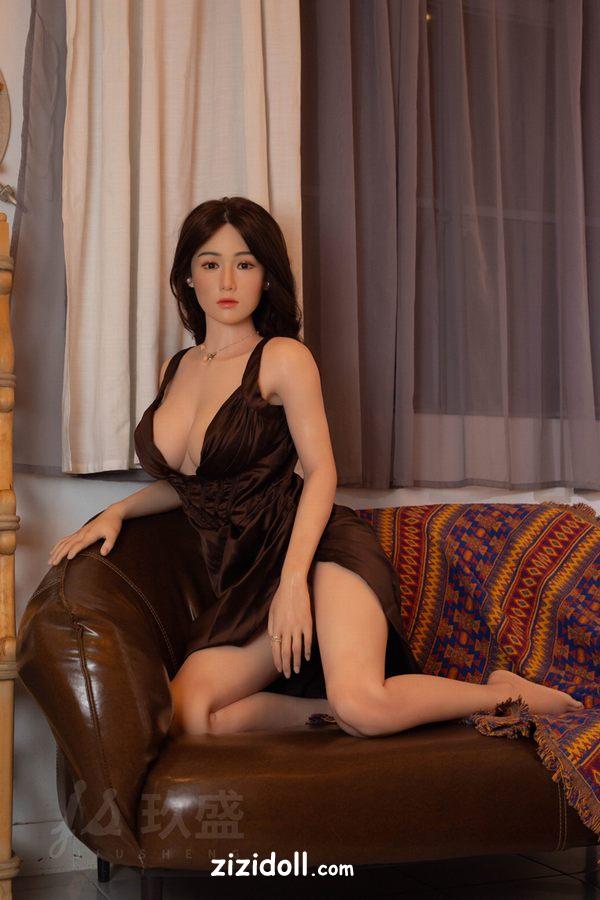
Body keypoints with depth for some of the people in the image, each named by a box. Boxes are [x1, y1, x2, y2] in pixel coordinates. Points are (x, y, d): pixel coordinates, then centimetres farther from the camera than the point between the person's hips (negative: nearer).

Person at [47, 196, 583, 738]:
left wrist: (292, 580, -20)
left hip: (317, 551, -5)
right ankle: (335, 709, -8)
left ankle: (503, 691, -6)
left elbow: (321, 472, -8)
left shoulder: (283, 358, -1)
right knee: (184, 719, -22)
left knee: (362, 705, -31)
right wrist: (117, 511, 12)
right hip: (240, 581, 6)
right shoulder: (175, 370, 17)